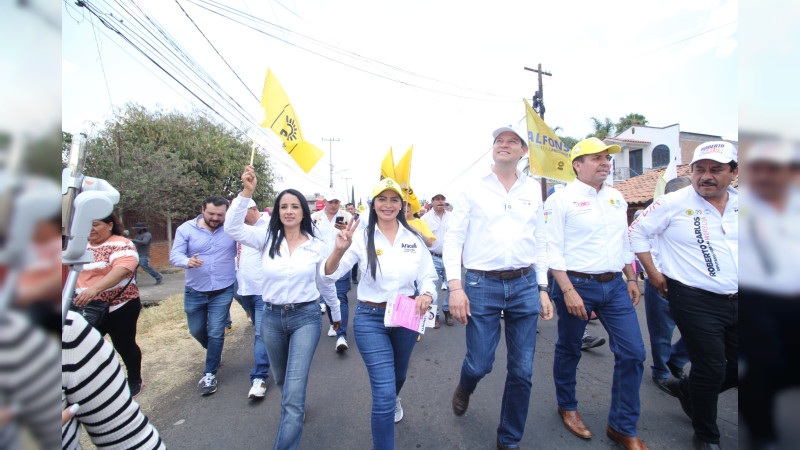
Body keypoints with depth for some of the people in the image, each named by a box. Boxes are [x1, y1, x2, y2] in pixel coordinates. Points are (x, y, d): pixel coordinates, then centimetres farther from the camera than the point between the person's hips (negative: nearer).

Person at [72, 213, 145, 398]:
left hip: (120, 308, -6)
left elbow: (122, 268, -30)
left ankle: (135, 381, 27)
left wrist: (95, 288, -42)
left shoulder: (121, 245, -13)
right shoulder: (84, 247, 12)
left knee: (124, 345, 7)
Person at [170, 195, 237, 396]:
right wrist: (187, 261, -30)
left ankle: (210, 374, 19)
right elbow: (174, 255, -10)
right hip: (195, 291, 3)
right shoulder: (186, 229, -4)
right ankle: (215, 352, 49)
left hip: (223, 291, -2)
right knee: (196, 331, 18)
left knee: (216, 333, 0)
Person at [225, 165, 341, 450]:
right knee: (282, 380, 26)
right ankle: (294, 409, 57)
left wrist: (336, 314, 15)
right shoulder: (267, 238, -3)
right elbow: (232, 228, -19)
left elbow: (325, 283, 6)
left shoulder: (316, 246, -4)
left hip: (306, 317, -3)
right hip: (272, 317, 3)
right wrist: (247, 192, -27)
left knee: (294, 392, -7)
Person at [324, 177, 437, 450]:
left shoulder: (414, 238, -2)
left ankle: (393, 400, 65)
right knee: (384, 393, -4)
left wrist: (426, 296, -21)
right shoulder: (361, 238, -9)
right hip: (371, 318, -3)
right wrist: (339, 250, -33)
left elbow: (427, 277, 1)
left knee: (398, 374, 28)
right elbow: (330, 275, -14)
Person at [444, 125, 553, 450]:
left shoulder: (533, 189, 10)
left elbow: (539, 242, 12)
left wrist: (543, 289, 9)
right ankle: (465, 387, 44)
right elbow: (453, 238, -3)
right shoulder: (472, 190, 1)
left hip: (525, 285, 3)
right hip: (482, 285, -2)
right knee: (480, 364, 5)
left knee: (522, 371, 10)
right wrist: (455, 286, -11)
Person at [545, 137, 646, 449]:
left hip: (614, 285, 6)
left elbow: (624, 242, 20)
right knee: (569, 351, 10)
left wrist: (631, 278, 17)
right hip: (576, 284, -6)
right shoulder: (560, 200, -10)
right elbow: (552, 250, -14)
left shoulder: (616, 198, 12)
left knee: (633, 352, 6)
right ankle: (567, 407, 35)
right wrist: (568, 291, -19)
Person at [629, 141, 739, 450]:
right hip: (695, 301, -6)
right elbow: (637, 232, -6)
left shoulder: (740, 203, 5)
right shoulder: (674, 203, -10)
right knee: (711, 369, 1)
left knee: (735, 368, 13)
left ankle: (688, 390, 42)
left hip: (735, 300, 6)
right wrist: (653, 273, -7)